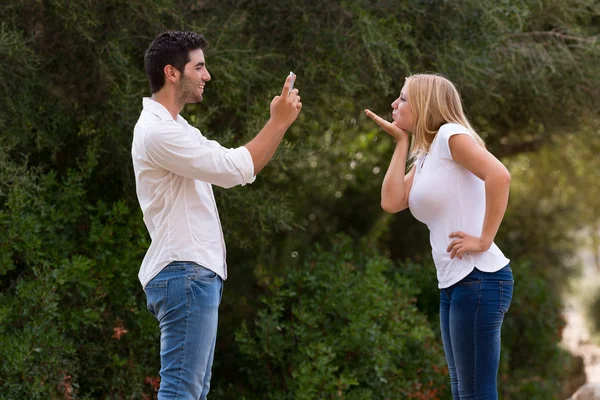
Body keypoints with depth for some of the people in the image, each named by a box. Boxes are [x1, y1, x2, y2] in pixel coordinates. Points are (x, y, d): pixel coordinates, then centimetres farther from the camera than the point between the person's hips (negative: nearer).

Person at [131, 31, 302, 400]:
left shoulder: (174, 127, 18)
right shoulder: (158, 131, -17)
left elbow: (234, 167, 20)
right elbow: (237, 169, -18)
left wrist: (278, 124, 9)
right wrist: (278, 123, -9)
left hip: (194, 272, 11)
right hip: (185, 274, -11)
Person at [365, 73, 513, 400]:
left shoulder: (449, 134, -8)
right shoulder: (423, 157, 18)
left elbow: (499, 176, -24)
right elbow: (391, 202, 4)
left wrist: (484, 239, -21)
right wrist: (401, 141, 8)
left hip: (478, 278, -10)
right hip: (453, 283, 10)